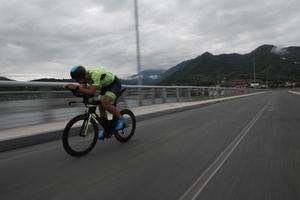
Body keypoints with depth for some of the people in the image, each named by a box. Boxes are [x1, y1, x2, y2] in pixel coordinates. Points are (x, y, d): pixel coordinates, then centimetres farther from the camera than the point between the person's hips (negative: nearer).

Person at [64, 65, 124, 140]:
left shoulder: (95, 74, -36)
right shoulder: (85, 76, -11)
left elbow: (91, 92, -40)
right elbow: (82, 89, -9)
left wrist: (77, 87, -43)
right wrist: (71, 86, -24)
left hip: (115, 84, -8)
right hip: (106, 85, 8)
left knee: (105, 103, -26)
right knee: (101, 106, 1)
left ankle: (120, 119, -5)